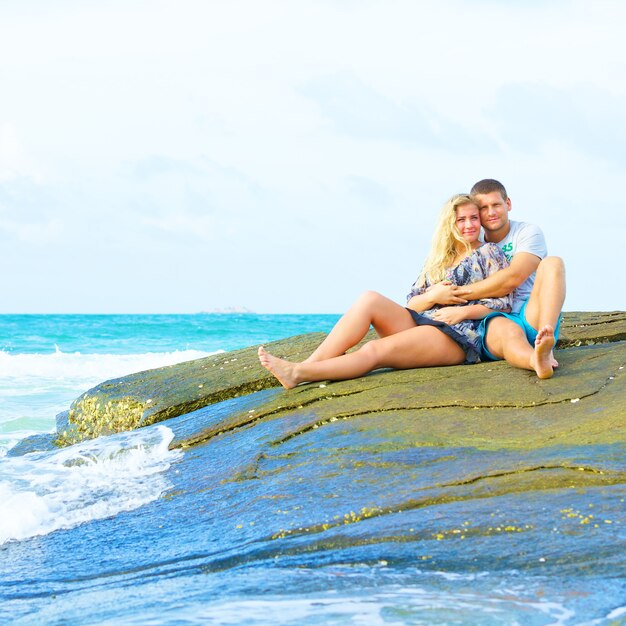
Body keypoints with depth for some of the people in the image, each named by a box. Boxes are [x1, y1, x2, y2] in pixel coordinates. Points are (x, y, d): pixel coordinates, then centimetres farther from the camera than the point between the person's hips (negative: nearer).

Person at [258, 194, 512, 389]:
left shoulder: (489, 253, 8)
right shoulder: (436, 259, 24)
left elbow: (503, 304, -1)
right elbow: (410, 304, 17)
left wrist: (462, 311, -13)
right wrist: (431, 296, -6)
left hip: (460, 336, -6)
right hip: (422, 322, 6)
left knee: (375, 350, -27)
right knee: (370, 299, -19)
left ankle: (299, 373, -39)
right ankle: (310, 364, -32)